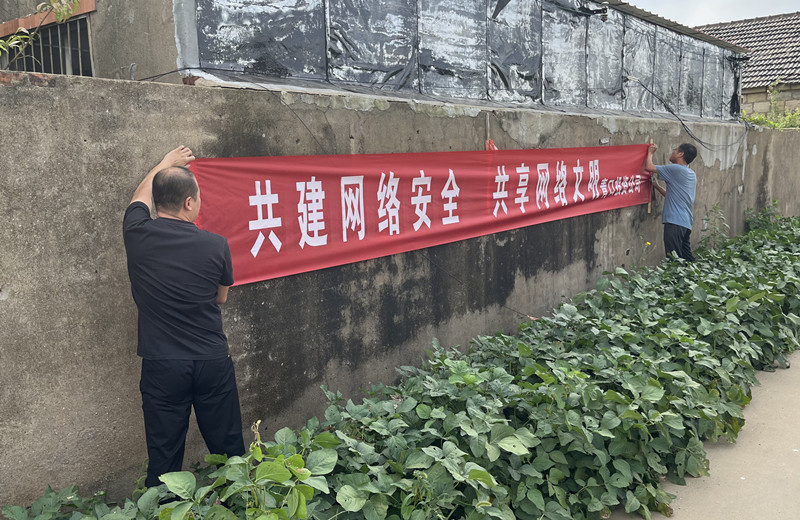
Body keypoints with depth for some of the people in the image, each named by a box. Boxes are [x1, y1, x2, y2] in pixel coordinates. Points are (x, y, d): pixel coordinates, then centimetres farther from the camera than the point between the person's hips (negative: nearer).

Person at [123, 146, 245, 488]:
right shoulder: (215, 245, -10)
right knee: (229, 452, 12)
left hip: (161, 366, 1)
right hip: (213, 361, -1)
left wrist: (165, 164, 34)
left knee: (164, 458, 10)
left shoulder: (137, 236, -7)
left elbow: (140, 199, 18)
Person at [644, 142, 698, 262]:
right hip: (686, 223, 9)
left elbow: (648, 167, -9)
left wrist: (650, 152, 8)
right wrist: (656, 186, 24)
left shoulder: (676, 169, -9)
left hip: (675, 222, -9)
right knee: (687, 259, 11)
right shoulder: (692, 174, 19)